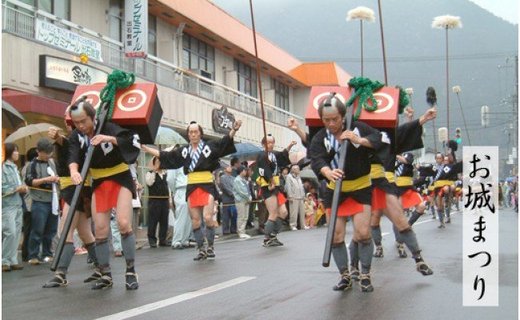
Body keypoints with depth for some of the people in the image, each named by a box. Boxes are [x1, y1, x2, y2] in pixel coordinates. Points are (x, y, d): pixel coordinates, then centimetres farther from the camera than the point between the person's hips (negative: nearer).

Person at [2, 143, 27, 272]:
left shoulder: (15, 167, 16)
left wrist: (23, 188, 2)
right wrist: (17, 189, -14)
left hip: (18, 204, 8)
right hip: (7, 205, -8)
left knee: (17, 233, 6)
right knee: (10, 233, -11)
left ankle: (13, 260, 11)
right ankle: (4, 261, -2)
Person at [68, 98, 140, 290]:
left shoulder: (108, 128, -17)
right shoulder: (76, 136, -4)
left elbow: (134, 142, -28)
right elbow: (73, 156, -22)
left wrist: (109, 139, -40)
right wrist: (74, 170, -44)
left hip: (120, 179, -4)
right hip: (99, 184, 5)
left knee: (124, 223, -19)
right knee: (100, 230, 0)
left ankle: (131, 272, -8)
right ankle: (105, 275, 10)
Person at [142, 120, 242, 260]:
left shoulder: (210, 146, 1)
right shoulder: (183, 150, 10)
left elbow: (225, 141, -10)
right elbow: (164, 156, 13)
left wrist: (233, 130, -29)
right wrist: (144, 148, 12)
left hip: (207, 186, -4)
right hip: (191, 188, 4)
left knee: (208, 217, -15)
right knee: (195, 221, 6)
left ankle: (210, 246, 6)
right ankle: (201, 249, 19)